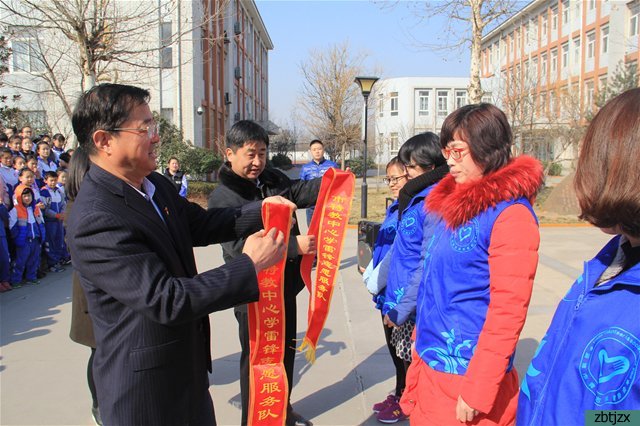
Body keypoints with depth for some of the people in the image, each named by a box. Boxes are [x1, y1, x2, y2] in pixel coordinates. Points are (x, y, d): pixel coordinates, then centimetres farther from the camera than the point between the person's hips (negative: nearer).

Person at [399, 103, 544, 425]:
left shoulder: (510, 214, -17)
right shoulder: (450, 200, 7)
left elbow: (508, 310, -20)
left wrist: (478, 392, -18)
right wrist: (420, 338, 14)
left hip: (466, 373, -7)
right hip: (430, 363, 7)